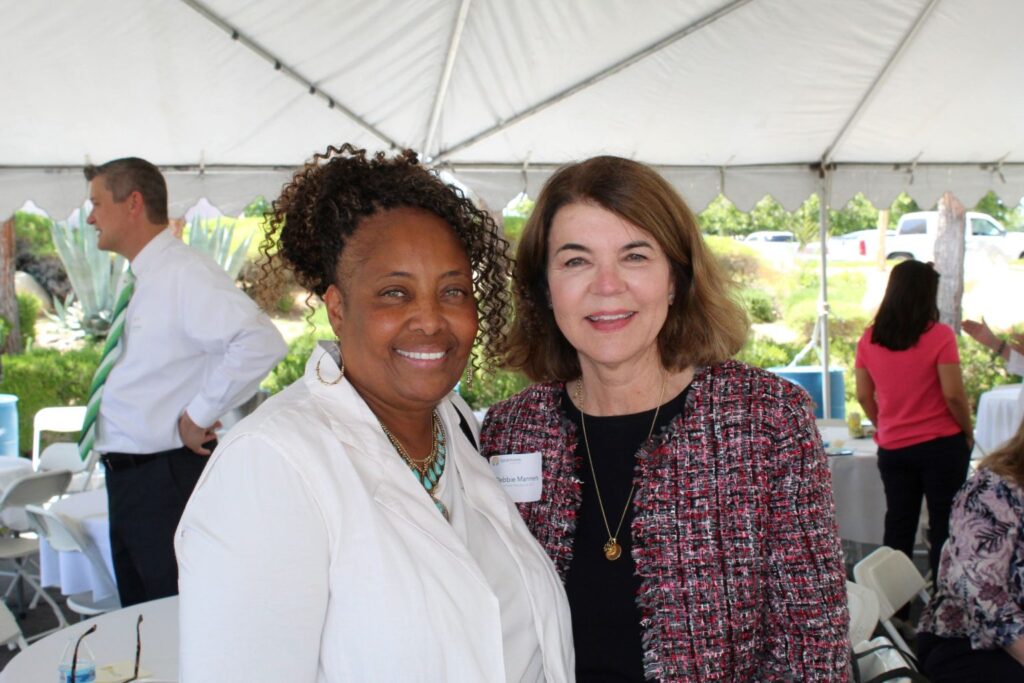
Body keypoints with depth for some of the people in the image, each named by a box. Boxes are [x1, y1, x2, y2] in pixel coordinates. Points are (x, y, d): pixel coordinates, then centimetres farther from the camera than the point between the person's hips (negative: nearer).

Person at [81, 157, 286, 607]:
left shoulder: (185, 275, -17)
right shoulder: (139, 281, 12)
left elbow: (260, 342, -31)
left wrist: (199, 414, -23)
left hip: (167, 478, -9)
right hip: (124, 473, 9)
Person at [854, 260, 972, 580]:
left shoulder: (869, 338, -1)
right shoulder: (939, 335, -14)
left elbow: (864, 396, 4)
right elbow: (953, 395, -15)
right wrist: (968, 434, 0)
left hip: (892, 448, 4)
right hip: (941, 445, -4)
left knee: (898, 527, 13)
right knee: (944, 528, 7)